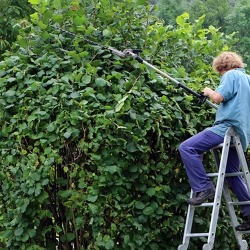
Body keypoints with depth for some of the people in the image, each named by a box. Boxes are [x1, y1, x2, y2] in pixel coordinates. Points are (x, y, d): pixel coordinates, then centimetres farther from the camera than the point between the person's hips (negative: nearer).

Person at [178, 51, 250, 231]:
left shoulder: (231, 75, -2)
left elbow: (218, 97, -16)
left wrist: (209, 91, 4)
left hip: (228, 127, -9)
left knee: (187, 148, -15)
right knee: (232, 174, 19)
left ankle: (203, 188, -20)